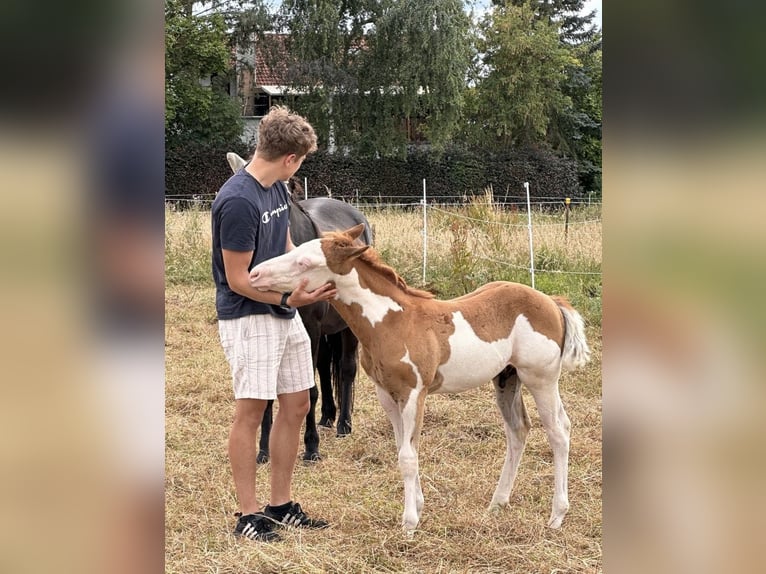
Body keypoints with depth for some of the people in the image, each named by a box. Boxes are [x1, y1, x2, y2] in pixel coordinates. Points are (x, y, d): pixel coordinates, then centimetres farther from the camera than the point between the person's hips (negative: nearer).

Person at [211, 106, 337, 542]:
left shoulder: (277, 189, 6)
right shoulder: (238, 201, -21)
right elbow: (237, 280, -19)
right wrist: (289, 299, -25)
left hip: (284, 314, 9)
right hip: (248, 316, -9)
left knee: (296, 404, 10)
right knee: (252, 409, -5)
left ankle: (282, 505, 19)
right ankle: (248, 514, 3)